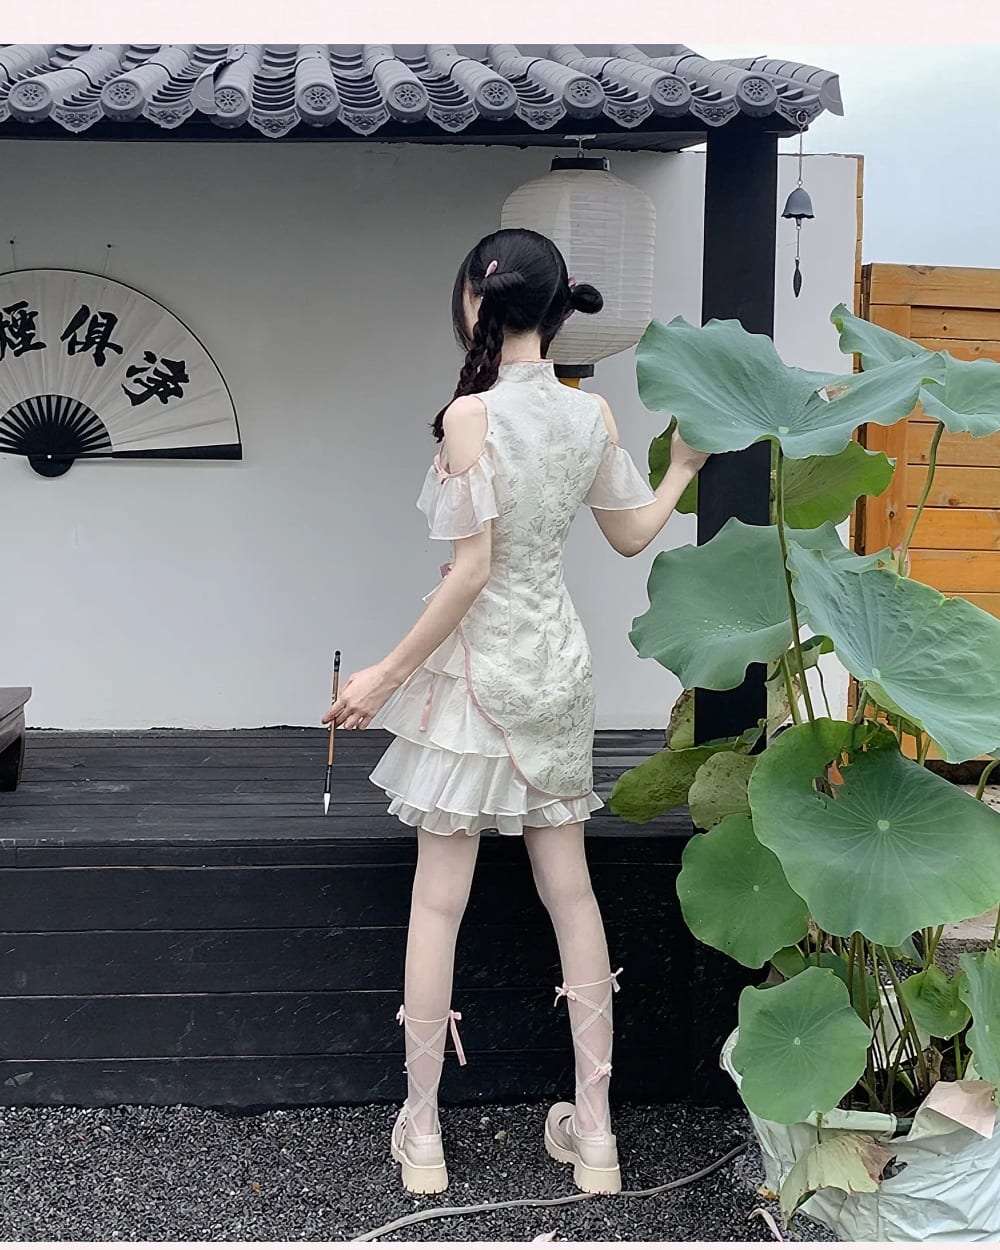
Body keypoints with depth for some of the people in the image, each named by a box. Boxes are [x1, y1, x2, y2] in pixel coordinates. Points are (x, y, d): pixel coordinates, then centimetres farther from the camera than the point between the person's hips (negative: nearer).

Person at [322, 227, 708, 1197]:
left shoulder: (472, 413, -16)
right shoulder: (593, 414, 1)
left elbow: (471, 570, -18)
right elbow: (632, 534, 13)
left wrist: (387, 675, -11)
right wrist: (682, 468, 31)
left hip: (476, 670, -6)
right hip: (558, 664, 6)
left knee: (438, 904, 4)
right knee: (570, 891, 11)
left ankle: (421, 1129, 15)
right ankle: (593, 1126, 19)